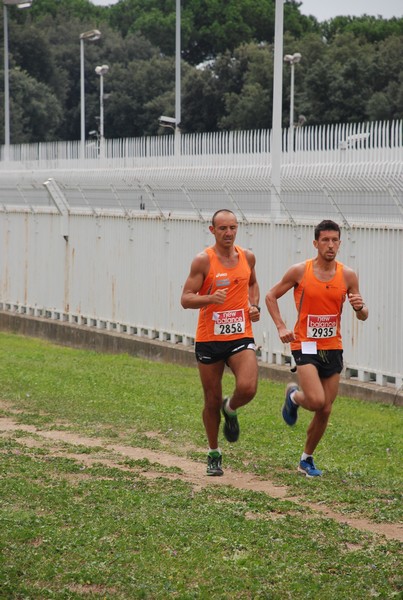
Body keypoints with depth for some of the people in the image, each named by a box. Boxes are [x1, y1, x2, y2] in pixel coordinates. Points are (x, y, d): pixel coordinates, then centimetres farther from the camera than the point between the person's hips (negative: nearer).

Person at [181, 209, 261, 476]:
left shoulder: (247, 257, 5)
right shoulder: (203, 260, -8)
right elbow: (186, 299, -10)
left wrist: (255, 306, 8)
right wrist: (209, 298, -28)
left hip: (241, 336, 2)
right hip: (209, 339, -2)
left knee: (248, 388, -21)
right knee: (212, 400, 6)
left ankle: (231, 410, 16)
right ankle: (214, 454, 26)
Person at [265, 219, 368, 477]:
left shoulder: (348, 275, 0)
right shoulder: (299, 271, -7)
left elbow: (363, 316, 5)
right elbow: (271, 296, 5)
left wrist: (360, 307, -19)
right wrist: (281, 327, -7)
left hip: (333, 348, 4)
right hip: (305, 345, -3)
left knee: (325, 411, 6)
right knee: (317, 401, -21)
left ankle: (307, 459, 25)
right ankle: (294, 396, 15)